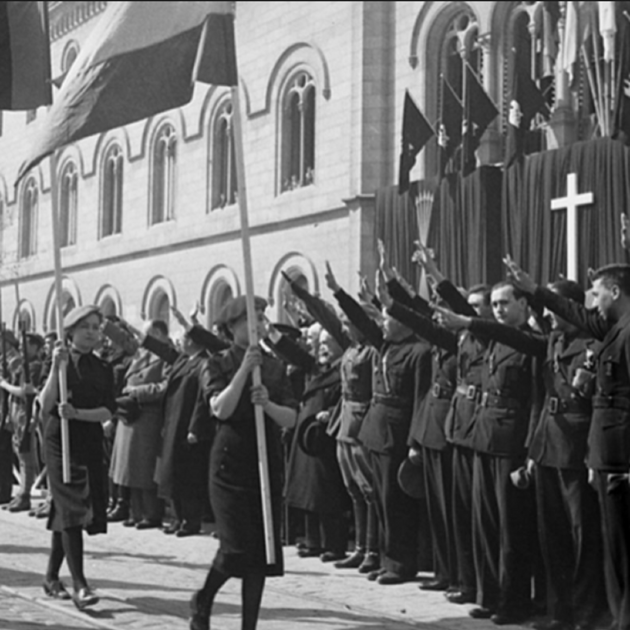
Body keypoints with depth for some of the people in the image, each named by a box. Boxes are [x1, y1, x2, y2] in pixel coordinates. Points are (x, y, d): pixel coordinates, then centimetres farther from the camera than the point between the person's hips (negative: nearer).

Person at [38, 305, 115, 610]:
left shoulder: (103, 369, 7)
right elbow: (46, 406, -15)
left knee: (65, 512, 12)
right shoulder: (60, 362, -4)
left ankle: (52, 576, 25)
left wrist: (76, 413, -19)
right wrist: (56, 368, -24)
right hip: (60, 442, -4)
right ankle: (79, 585, -16)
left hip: (90, 445, 4)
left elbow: (107, 412, -3)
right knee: (71, 508, -13)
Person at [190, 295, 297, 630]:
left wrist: (268, 404, -17)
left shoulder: (274, 367, 9)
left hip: (268, 464, 4)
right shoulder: (218, 364, -2)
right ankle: (203, 600, 17)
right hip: (230, 463, -4)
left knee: (262, 550, 3)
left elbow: (291, 418, 2)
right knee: (236, 547, -11)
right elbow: (221, 409, -18)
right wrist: (244, 369, -21)